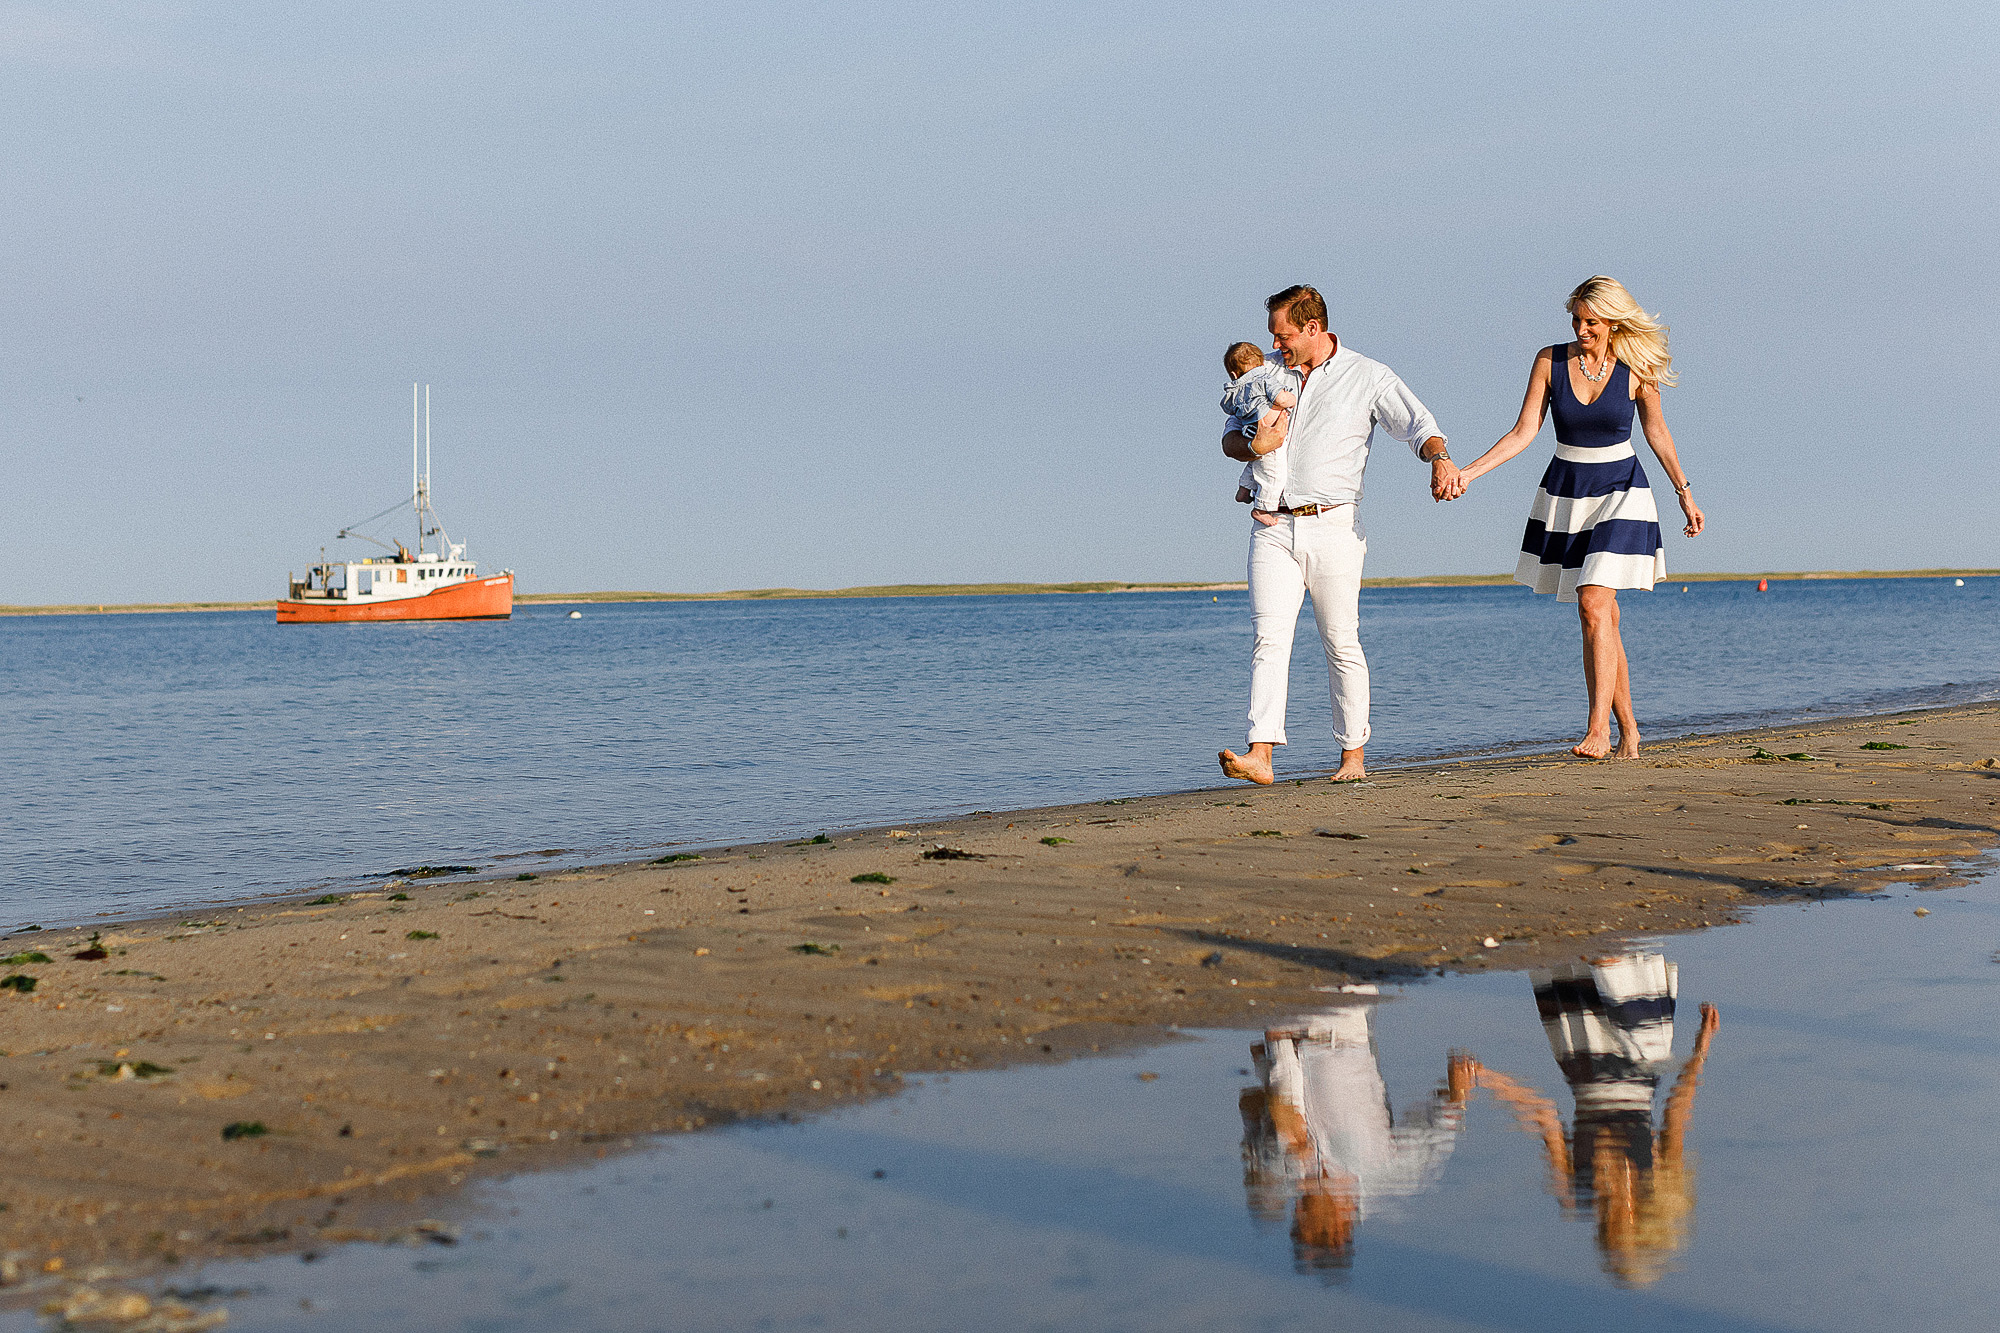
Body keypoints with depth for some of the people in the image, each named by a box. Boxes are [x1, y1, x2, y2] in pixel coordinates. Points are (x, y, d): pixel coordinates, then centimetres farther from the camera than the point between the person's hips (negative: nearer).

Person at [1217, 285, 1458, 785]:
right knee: (1269, 638, -9)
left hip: (1332, 525, -3)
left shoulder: (1368, 377, 2)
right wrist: (1252, 447, -6)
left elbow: (1419, 426, -7)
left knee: (1342, 644, 1)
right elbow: (1230, 437, 19)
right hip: (1273, 528, 3)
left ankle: (1353, 756, 11)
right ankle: (1260, 756, -16)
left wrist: (1441, 459, -29)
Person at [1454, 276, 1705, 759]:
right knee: (1604, 617, 7)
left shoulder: (1636, 371, -8)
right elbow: (1524, 432, -4)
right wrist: (1469, 472, -15)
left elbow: (1657, 433, 5)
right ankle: (1628, 728, 16)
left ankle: (1598, 728, -19)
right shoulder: (1550, 361, -3)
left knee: (1593, 606, -18)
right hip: (1565, 494, 3)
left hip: (1620, 494, -3)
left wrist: (1685, 493, 12)